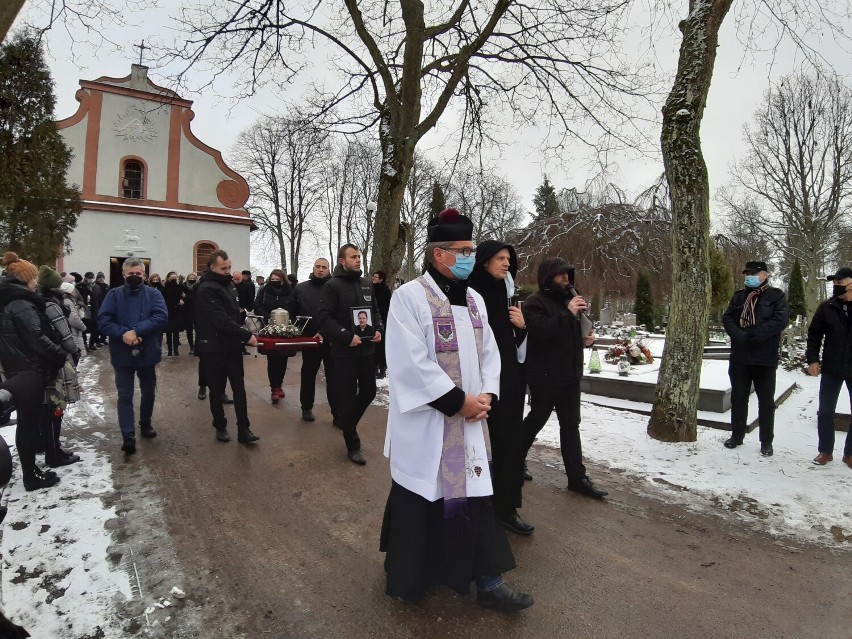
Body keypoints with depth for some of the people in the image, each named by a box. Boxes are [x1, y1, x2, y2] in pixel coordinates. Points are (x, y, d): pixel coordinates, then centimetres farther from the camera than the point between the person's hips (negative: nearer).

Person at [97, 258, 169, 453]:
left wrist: (136, 331, -25)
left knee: (149, 392, 16)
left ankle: (145, 423, 38)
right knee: (125, 396, 2)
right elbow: (103, 321, -10)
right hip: (122, 354, -1)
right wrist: (123, 334, -25)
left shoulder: (153, 294, -1)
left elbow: (161, 318, -16)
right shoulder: (114, 295, -1)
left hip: (147, 353, 1)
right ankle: (128, 436, 7)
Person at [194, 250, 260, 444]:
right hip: (214, 348, -7)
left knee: (239, 388, 3)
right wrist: (246, 336, -23)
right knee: (217, 390, 8)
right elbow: (221, 320, -24)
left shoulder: (228, 284, 12)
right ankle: (220, 427, 23)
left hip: (232, 346, 7)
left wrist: (242, 336, 8)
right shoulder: (206, 289, -15)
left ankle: (243, 429, 7)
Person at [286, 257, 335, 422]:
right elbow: (289, 312, 10)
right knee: (308, 375, 16)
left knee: (333, 377, 4)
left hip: (331, 340, -3)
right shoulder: (300, 288, 7)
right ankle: (306, 408, 31)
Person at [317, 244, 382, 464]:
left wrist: (379, 329, -1)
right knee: (347, 397, 2)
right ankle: (353, 445, 15)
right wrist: (347, 336, -22)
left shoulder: (366, 285, 11)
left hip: (367, 349, 6)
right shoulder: (332, 286, -8)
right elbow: (325, 317, -14)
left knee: (369, 391, 13)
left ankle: (348, 424, 39)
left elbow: (375, 311, 18)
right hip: (344, 351, -6)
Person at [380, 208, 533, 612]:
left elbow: (489, 352, 12)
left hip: (470, 422, 6)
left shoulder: (474, 299, 9)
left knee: (475, 497, 13)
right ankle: (408, 576, 34)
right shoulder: (409, 296, -13)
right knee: (420, 502, 10)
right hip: (426, 424, -6)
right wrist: (459, 401, -17)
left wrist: (486, 395, -4)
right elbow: (412, 364, -19)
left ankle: (488, 582, 28)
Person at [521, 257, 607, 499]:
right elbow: (539, 330, -30)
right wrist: (568, 313, -29)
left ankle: (577, 478, 17)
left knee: (571, 426, 10)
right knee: (535, 421, 7)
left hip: (570, 375, 8)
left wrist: (587, 338, 3)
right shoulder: (535, 302, -12)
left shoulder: (569, 299, 14)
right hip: (545, 376, -8)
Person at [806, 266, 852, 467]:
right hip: (831, 369, 1)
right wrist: (812, 360, -6)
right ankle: (826, 451, 20)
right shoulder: (827, 307, 1)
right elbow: (814, 334, 3)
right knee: (825, 412, 6)